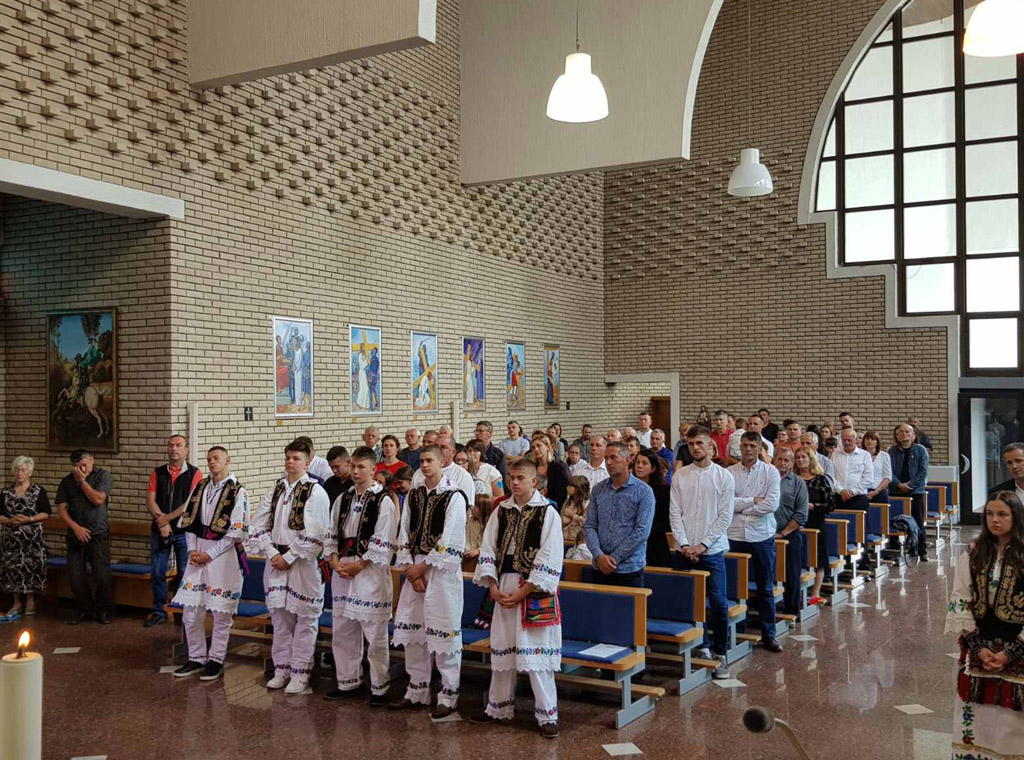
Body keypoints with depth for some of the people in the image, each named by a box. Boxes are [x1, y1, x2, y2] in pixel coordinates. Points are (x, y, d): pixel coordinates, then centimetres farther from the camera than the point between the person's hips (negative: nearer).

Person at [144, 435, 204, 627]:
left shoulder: (195, 473, -2)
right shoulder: (157, 473, 9)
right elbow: (150, 500, 1)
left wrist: (167, 518, -12)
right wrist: (161, 521, -13)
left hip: (184, 531, -3)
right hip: (159, 531, 3)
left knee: (184, 573, 2)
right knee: (157, 572, 5)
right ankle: (158, 611, 17)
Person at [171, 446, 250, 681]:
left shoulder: (238, 492, -6)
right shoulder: (200, 488, 11)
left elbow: (236, 531, -11)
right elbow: (188, 521, 11)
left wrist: (209, 555, -13)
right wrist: (192, 550, -3)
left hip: (223, 555, -5)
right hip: (197, 555, 5)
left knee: (221, 613, 2)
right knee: (190, 611, 7)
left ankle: (216, 660, 14)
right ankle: (196, 658, 20)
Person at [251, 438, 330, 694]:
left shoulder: (315, 492, -8)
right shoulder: (275, 490, 10)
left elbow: (315, 535, -14)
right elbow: (258, 526, 9)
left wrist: (289, 557, -13)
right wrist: (273, 554, -5)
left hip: (304, 563, -5)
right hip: (276, 560, 6)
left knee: (304, 620, 1)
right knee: (279, 617, 12)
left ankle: (300, 673, 10)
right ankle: (282, 668, 24)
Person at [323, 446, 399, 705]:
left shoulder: (384, 501, -7)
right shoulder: (343, 499, 12)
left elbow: (384, 544, -11)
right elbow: (331, 535, 13)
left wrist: (357, 566, -12)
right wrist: (336, 562, -3)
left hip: (371, 574, -6)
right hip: (342, 573, 6)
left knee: (375, 635, -1)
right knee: (342, 632, 13)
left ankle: (379, 688, 10)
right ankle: (348, 682, 26)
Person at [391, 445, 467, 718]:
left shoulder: (454, 497, -8)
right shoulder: (414, 495, 11)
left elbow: (449, 542, -13)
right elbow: (405, 534, 7)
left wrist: (422, 568, -11)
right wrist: (410, 569, -4)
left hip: (443, 571, -6)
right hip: (415, 571, 6)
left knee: (444, 632, -5)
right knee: (412, 631, 10)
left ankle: (448, 696, 6)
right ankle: (417, 692, 23)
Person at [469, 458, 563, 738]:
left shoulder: (547, 513, -7)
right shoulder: (501, 512, 8)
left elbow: (549, 560, -11)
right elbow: (488, 550, 8)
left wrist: (522, 593, -14)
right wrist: (492, 587, -5)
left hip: (535, 591, -5)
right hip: (503, 588, 5)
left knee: (537, 651, -4)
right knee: (502, 649, 13)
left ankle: (547, 715, 6)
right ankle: (499, 708, 27)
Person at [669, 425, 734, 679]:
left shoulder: (724, 476, 0)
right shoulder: (680, 476, 5)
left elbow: (725, 516, -4)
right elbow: (675, 513, 3)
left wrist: (703, 544, -10)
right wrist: (685, 544, -8)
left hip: (712, 551, -2)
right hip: (684, 551, 2)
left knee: (719, 603, -3)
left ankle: (721, 653, 9)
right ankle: (702, 646, 21)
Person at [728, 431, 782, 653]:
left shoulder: (771, 472, 0)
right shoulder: (729, 473, 2)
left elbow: (772, 504, -11)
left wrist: (741, 508, -7)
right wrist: (753, 500, -10)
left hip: (762, 536, 0)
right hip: (735, 535, 0)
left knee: (766, 588, 7)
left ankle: (769, 634, 16)